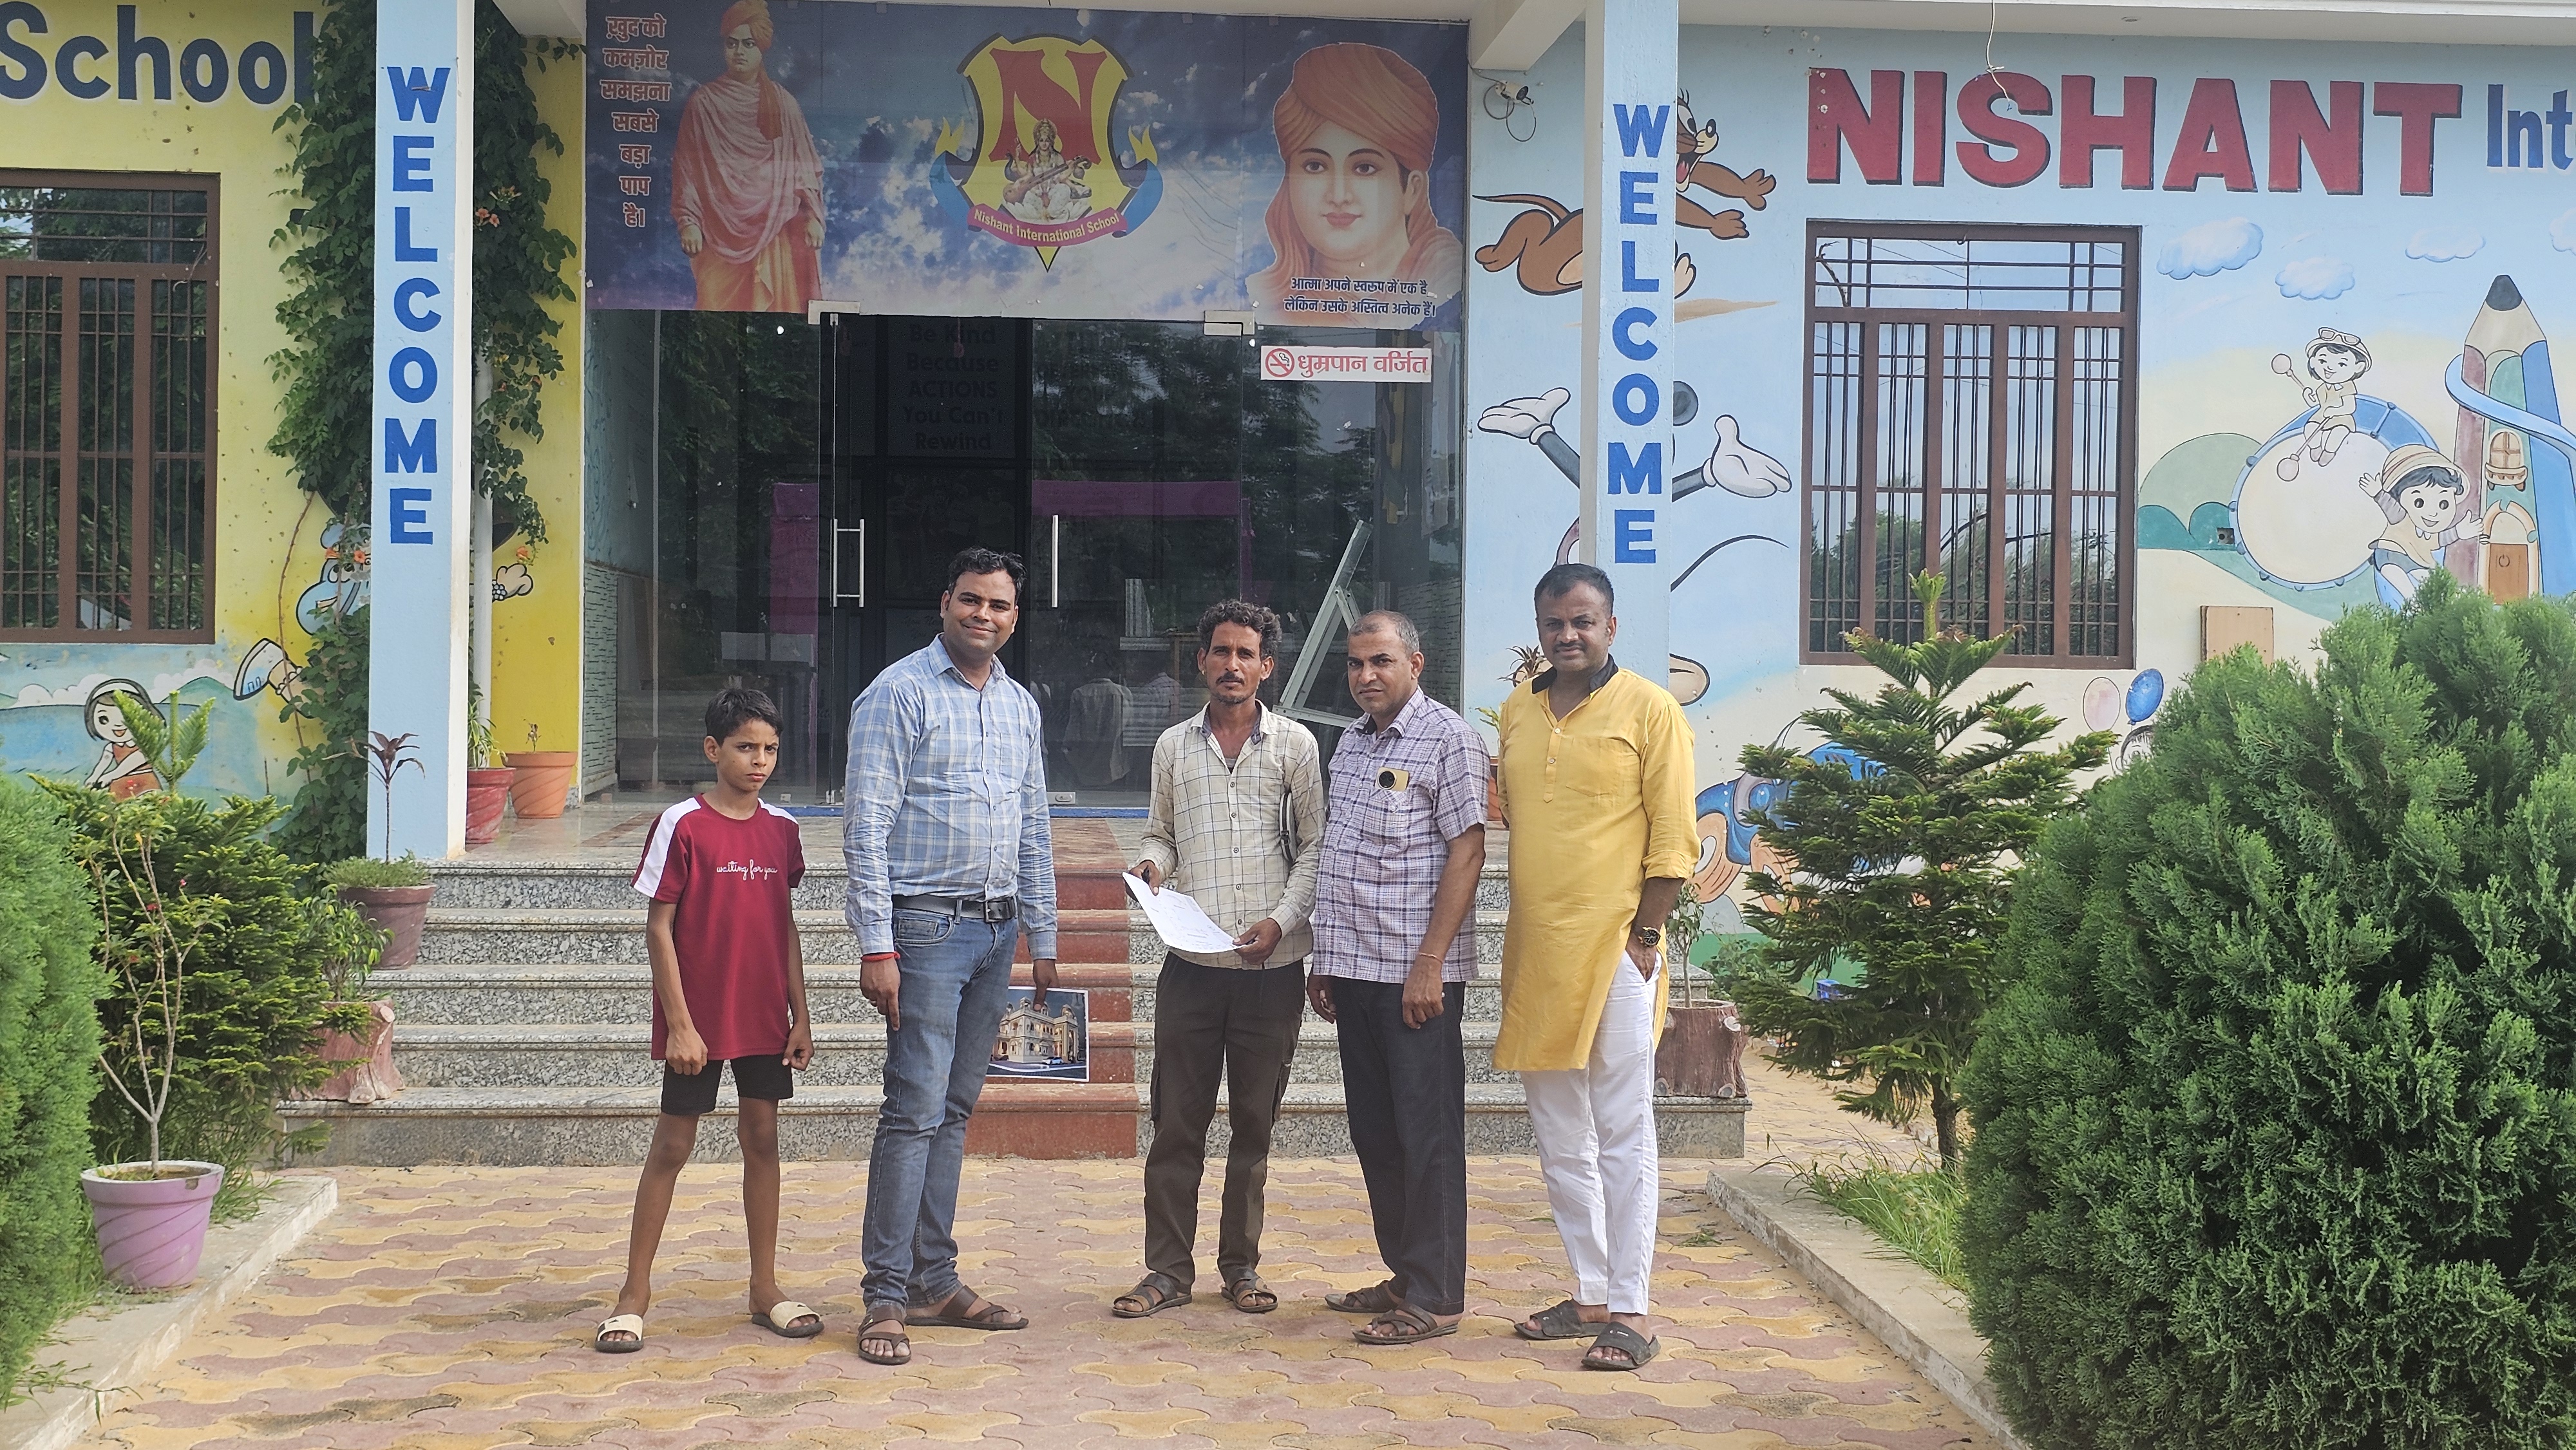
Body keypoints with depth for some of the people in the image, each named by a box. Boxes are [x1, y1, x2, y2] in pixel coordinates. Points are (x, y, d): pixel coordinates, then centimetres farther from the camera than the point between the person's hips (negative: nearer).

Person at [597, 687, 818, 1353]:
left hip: (764, 1018, 5)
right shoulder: (682, 825, -10)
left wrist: (801, 1016, 8)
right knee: (672, 1146, 2)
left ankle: (765, 1287, 18)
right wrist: (679, 1023, -13)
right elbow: (659, 930, -9)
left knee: (763, 1139, 9)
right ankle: (635, 1292, 11)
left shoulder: (781, 828, 5)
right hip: (698, 1020, -4)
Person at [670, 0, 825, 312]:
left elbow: (805, 164, 9)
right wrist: (687, 222, -5)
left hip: (775, 233, 2)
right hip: (721, 233, -1)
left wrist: (812, 216, -1)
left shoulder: (783, 103, 9)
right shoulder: (703, 103, 4)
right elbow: (686, 167, 4)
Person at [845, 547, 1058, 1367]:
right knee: (915, 1111, -9)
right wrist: (876, 947, -17)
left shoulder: (1020, 706, 14)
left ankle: (934, 1282, 17)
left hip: (995, 931, 7)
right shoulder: (899, 694, -6)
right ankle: (887, 1297, -4)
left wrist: (1042, 942, 16)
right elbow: (866, 827, -11)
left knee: (954, 1112, 10)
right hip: (927, 928, -6)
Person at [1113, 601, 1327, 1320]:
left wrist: (1282, 919, -9)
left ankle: (1241, 1265, 19)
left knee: (1254, 1124, 8)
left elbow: (1315, 846, 3)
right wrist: (1151, 865, -3)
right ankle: (1169, 1269, 10)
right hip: (1191, 964, 1)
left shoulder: (1294, 744, 3)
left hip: (1271, 967, -1)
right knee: (1177, 1123, 2)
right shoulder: (1174, 746, 10)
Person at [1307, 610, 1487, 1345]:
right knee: (1374, 1131, 13)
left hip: (1416, 973, -8)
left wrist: (1430, 964, -17)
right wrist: (1322, 959, 17)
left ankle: (1435, 1298, 3)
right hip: (1355, 970, 8)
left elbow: (1467, 850, -13)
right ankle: (1402, 1275, 24)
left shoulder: (1447, 738, -8)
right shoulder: (1351, 744, 16)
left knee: (1427, 1132, -3)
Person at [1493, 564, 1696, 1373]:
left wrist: (1645, 934, -11)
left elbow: (1673, 836, -5)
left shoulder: (1649, 710, -3)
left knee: (1622, 1137, -4)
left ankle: (1629, 1313, 0)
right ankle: (1590, 1295, 21)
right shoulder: (1516, 715, 13)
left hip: (1613, 948, -6)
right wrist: (1522, 936, 13)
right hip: (1534, 952, 6)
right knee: (1560, 1140, 12)